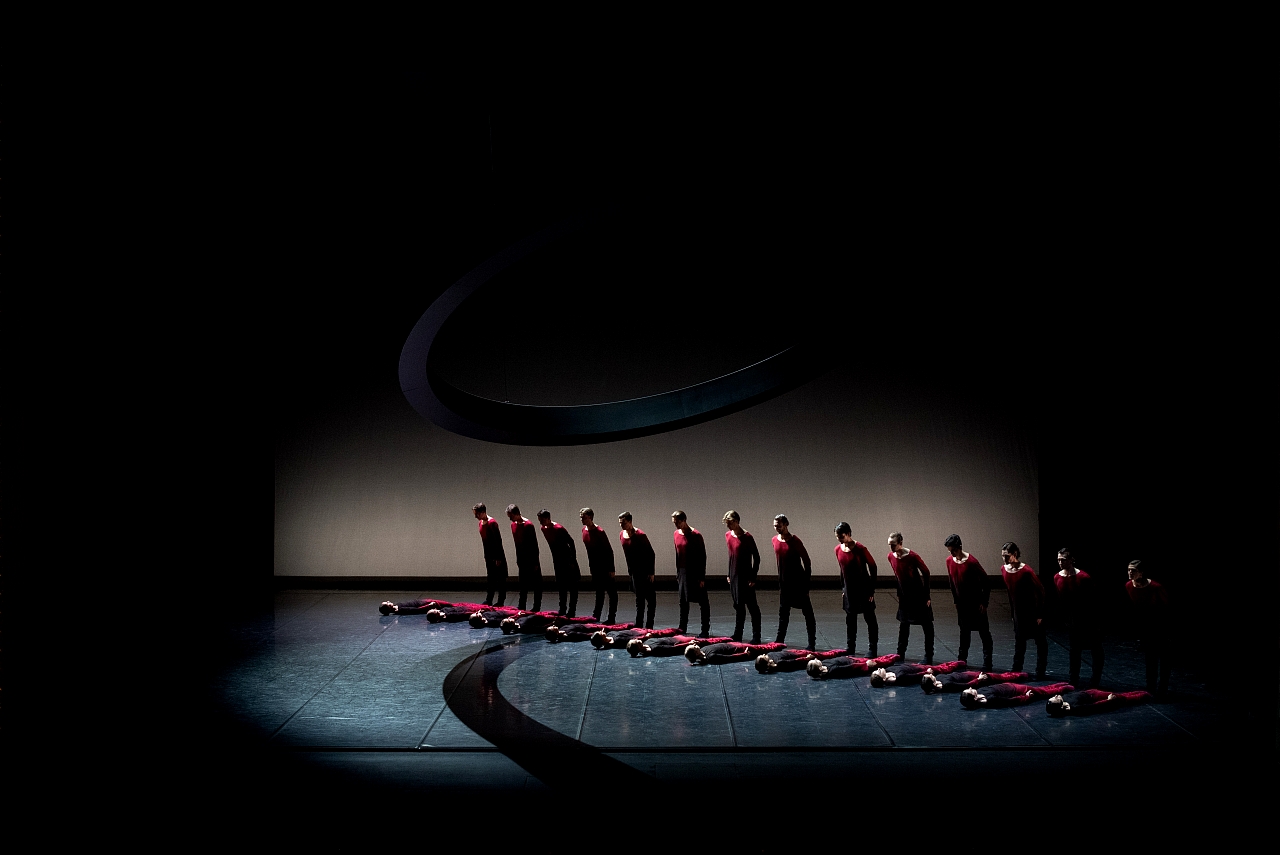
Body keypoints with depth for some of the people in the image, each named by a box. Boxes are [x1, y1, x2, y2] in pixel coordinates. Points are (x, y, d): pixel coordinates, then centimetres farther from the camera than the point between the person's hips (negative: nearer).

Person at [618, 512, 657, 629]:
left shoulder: (640, 535, -18)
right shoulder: (621, 535, 4)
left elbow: (651, 554, -15)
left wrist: (651, 572, -16)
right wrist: (629, 570, 14)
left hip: (645, 570, -7)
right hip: (634, 570, 7)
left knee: (650, 597, -4)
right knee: (639, 598, 10)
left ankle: (649, 626, -1)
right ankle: (639, 625, 13)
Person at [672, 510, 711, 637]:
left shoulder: (695, 535, -14)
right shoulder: (676, 534, 7)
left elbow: (702, 556, -13)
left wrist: (702, 577, -15)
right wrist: (678, 572, 15)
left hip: (695, 573, -7)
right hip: (683, 572, 7)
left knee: (703, 602, -2)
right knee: (683, 601, 13)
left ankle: (705, 631, 1)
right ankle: (682, 628, 23)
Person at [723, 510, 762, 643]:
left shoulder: (747, 537, -14)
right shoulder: (728, 535, 8)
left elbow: (756, 558, -11)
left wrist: (753, 577, -13)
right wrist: (729, 575, 16)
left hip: (746, 577, -7)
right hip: (734, 576, 7)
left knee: (752, 606, -1)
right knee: (738, 606, 13)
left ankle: (756, 637, 3)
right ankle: (737, 636, 20)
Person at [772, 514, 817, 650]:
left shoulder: (795, 542, -16)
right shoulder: (775, 540, 3)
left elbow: (807, 562, -11)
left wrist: (806, 583, -12)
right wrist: (780, 579, 14)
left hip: (798, 582, -6)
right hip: (784, 582, 6)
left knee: (807, 612, 0)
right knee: (783, 612, 14)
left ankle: (812, 643, 4)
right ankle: (779, 640, 24)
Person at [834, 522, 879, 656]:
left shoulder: (860, 549, -18)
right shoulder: (838, 549, 0)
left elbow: (872, 567, -12)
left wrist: (871, 589, -12)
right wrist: (842, 588, 13)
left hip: (863, 588, -6)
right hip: (849, 589, 6)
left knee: (869, 618, 3)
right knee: (850, 618, 13)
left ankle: (872, 648, 10)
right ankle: (850, 647, 24)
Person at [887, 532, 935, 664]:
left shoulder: (912, 556, -21)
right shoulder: (891, 556, -4)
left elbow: (926, 573, -13)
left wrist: (926, 595, -12)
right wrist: (899, 594, 12)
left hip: (919, 595, -6)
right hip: (904, 596, 6)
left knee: (927, 626, 0)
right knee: (903, 625, 13)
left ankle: (928, 657, 5)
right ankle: (900, 654, 23)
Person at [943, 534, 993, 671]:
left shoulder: (971, 562, -22)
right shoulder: (949, 560, -2)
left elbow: (986, 582, -16)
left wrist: (984, 603, -14)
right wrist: (955, 600, 13)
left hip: (976, 602, -6)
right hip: (962, 603, 6)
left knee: (984, 632, 0)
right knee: (964, 631, 17)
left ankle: (987, 663, 3)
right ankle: (962, 659, 27)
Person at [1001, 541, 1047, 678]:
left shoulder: (1026, 571, -23)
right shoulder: (1004, 570, -3)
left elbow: (1040, 592, -17)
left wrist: (1040, 614, -14)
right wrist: (1012, 612, 13)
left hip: (1033, 610, -7)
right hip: (1018, 611, 7)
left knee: (1040, 641, 6)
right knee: (1019, 641, 15)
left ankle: (1040, 672, 13)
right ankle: (1016, 670, 23)